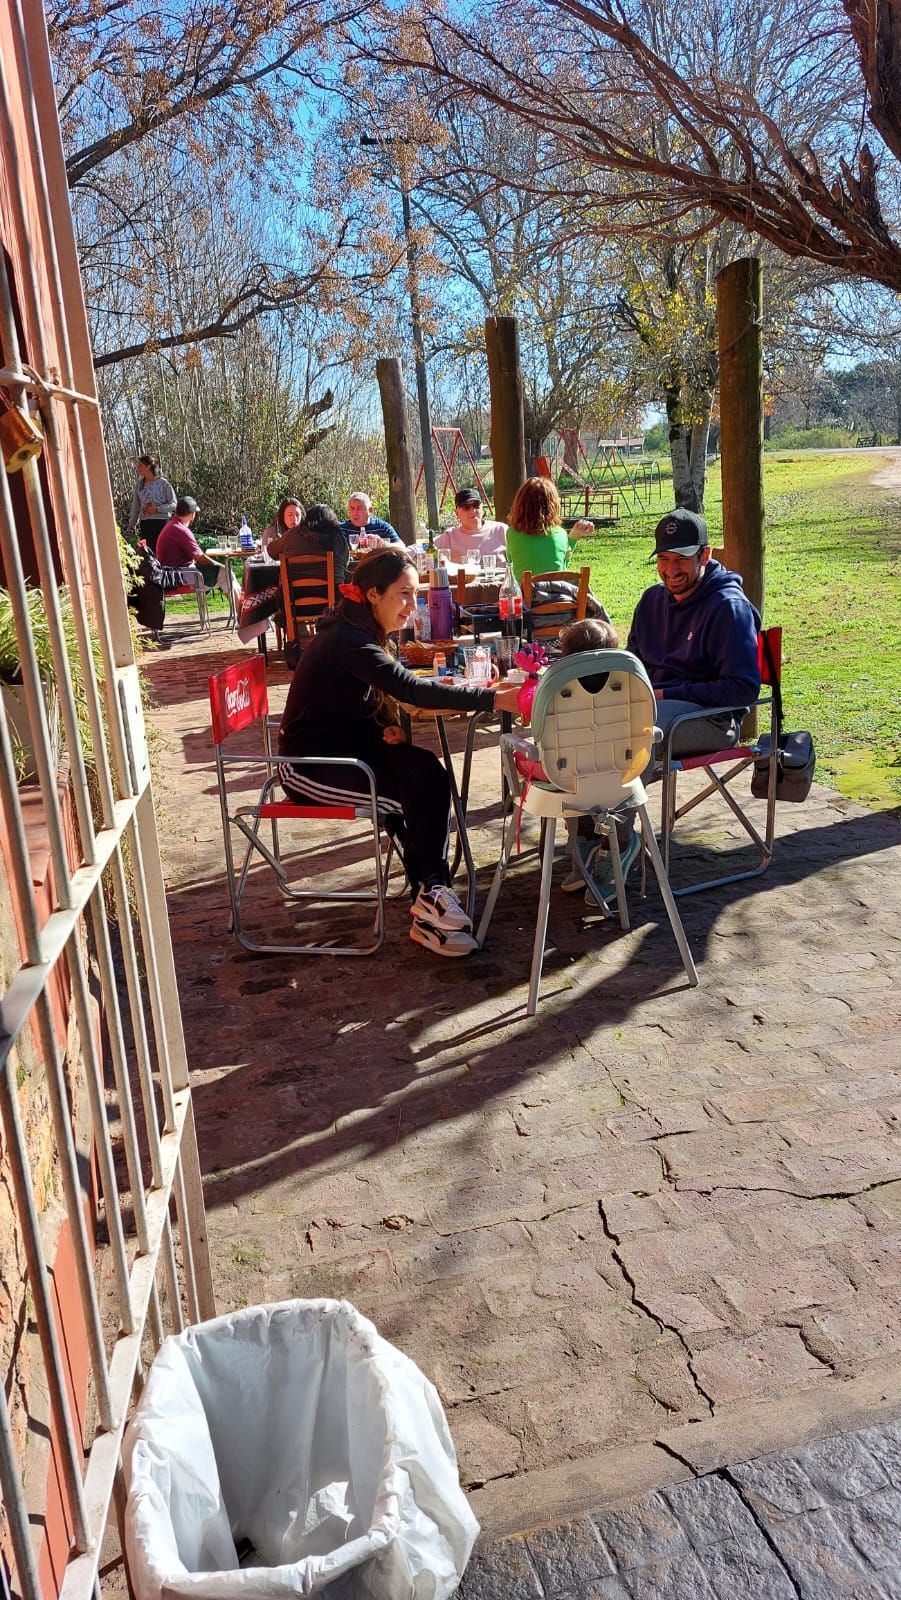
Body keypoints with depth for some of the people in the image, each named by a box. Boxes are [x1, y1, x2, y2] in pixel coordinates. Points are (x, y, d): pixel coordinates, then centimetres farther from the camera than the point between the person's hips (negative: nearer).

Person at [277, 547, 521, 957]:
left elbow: (381, 696, 15)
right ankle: (427, 906, -6)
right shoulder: (347, 641, -24)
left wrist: (384, 728, -8)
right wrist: (494, 699, -35)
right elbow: (411, 689, -33)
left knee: (427, 774, -15)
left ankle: (429, 894, -13)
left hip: (346, 746, 9)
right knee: (421, 791, -20)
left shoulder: (362, 635, 7)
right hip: (309, 765, -9)